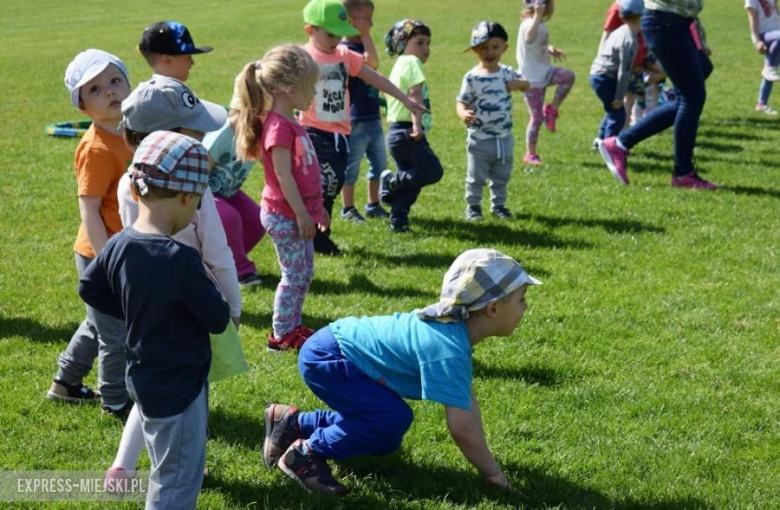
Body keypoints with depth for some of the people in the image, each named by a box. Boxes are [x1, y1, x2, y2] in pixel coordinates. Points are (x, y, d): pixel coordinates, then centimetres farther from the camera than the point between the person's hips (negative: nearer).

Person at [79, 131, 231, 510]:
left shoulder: (119, 245, -6)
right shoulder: (180, 260, -28)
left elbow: (89, 289, 11)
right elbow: (218, 320, -18)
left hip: (144, 376, 8)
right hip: (178, 385, -8)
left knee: (168, 472, 26)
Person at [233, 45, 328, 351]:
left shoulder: (290, 123, 11)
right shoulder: (278, 126, -21)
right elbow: (283, 176, -23)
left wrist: (317, 208, 21)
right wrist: (301, 214, -20)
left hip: (298, 212, 10)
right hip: (284, 215, -10)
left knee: (304, 273, 15)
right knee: (295, 274, -2)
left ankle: (293, 326, 25)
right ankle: (282, 334, 7)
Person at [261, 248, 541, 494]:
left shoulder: (456, 329, -1)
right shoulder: (448, 348, -31)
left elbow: (467, 399, 4)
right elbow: (461, 426, -35)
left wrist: (484, 456, 0)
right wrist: (491, 471, -22)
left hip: (342, 344, 10)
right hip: (325, 356, -10)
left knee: (386, 443, 15)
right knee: (393, 418, -23)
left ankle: (292, 422, 24)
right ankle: (305, 453, -9)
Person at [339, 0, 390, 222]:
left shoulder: (362, 46, 12)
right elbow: (371, 63, -27)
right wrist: (365, 34, -22)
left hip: (373, 118, 9)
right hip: (355, 120, -9)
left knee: (379, 164, 16)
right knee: (351, 168, 4)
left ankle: (373, 205, 29)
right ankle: (348, 209, 16)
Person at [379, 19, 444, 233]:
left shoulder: (399, 65, 21)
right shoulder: (411, 62, -8)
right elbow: (415, 95, -20)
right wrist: (417, 124, -29)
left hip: (396, 132, 10)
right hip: (407, 131, -10)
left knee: (410, 180, 14)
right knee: (433, 172, -13)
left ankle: (398, 222, 13)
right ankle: (391, 181, -7)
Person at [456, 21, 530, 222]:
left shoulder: (507, 73, -1)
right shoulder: (472, 77, -13)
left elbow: (526, 85, 11)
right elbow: (461, 102, -12)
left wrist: (519, 83, -13)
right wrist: (464, 114, -34)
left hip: (504, 138, 4)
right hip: (480, 139, -4)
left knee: (501, 176, 16)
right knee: (476, 177, 7)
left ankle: (498, 204, 31)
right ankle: (473, 206, 22)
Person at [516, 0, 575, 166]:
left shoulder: (540, 24, 7)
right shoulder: (529, 24, -21)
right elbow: (529, 37, -47)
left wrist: (550, 50, 8)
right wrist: (537, 16, -52)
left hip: (544, 72, 8)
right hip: (532, 78, -8)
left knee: (568, 76, -19)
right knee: (537, 117, -2)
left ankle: (552, 109, -2)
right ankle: (530, 155, 13)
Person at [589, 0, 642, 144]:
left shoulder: (620, 31, 8)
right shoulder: (630, 40, -21)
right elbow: (624, 71, -20)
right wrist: (620, 97, -15)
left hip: (597, 74, 10)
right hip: (605, 78, -10)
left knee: (613, 111, 24)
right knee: (618, 114, -5)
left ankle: (601, 140, 34)